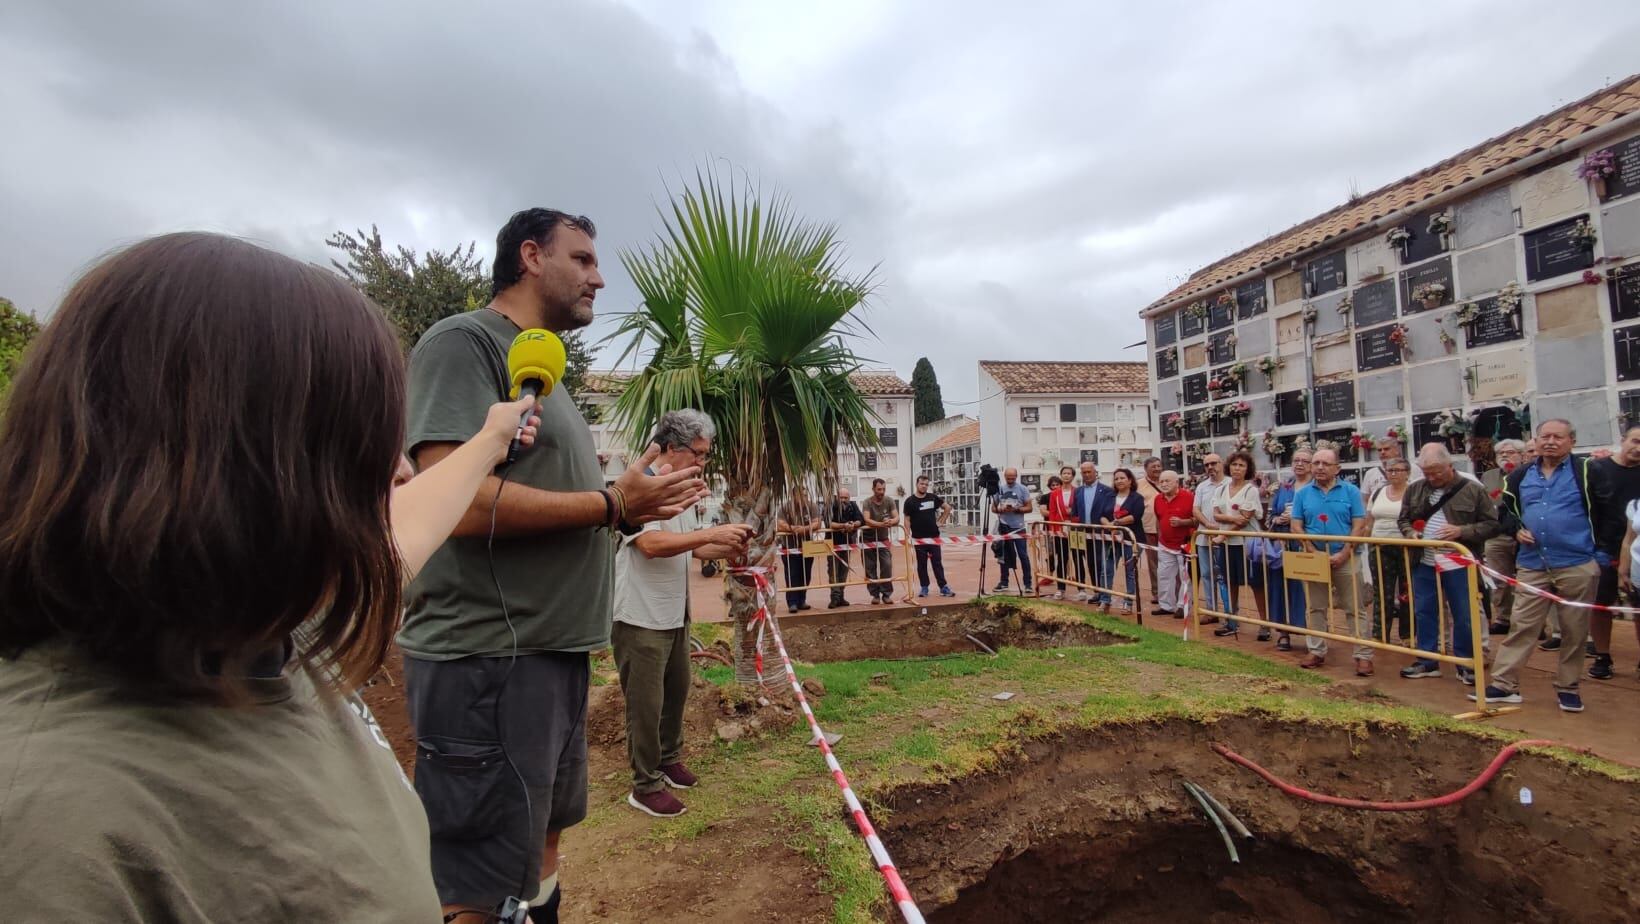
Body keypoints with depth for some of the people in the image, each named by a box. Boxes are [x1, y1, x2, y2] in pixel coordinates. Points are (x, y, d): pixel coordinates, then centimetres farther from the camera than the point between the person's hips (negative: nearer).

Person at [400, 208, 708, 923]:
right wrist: (614, 503, -15)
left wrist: (639, 505, 5)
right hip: (489, 659, -9)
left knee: (541, 841, 23)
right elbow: (458, 500, -25)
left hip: (552, 651, 10)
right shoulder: (466, 341, -11)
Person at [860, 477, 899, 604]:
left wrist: (891, 522, -36)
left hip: (883, 538, 2)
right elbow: (867, 520, -27)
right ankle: (875, 594, 12)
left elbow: (897, 518, -12)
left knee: (887, 565, -9)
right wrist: (881, 524, -44)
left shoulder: (889, 501, -4)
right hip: (868, 539, -2)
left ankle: (886, 594, 1)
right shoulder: (868, 502, -12)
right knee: (870, 569, 2)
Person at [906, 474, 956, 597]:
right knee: (922, 564, 7)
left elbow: (947, 508, 15)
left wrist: (941, 521, 7)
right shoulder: (910, 501, -2)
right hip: (919, 538, -2)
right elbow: (907, 519, -4)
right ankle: (924, 587, 15)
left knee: (937, 562, 4)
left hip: (934, 536, 2)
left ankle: (943, 587, 5)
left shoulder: (933, 498, 6)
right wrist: (907, 536, -12)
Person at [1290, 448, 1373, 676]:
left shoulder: (1350, 491, -1)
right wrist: (1314, 552, -11)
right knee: (1315, 608, 10)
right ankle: (1317, 652, 20)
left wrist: (1343, 554, -14)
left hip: (1345, 559, -2)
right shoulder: (1303, 494, 4)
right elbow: (1296, 527, 1)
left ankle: (1364, 656, 7)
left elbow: (1359, 526, -5)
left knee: (1355, 609, 1)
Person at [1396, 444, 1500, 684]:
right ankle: (1427, 661, 21)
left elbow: (1493, 524, -6)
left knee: (1463, 616, 6)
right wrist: (1410, 533, -4)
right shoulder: (1414, 490, 5)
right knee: (1424, 612, 10)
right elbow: (1402, 519, 16)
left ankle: (1465, 664, 20)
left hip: (1458, 564, -3)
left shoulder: (1473, 490, -6)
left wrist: (1462, 531, -19)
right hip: (1424, 563, 4)